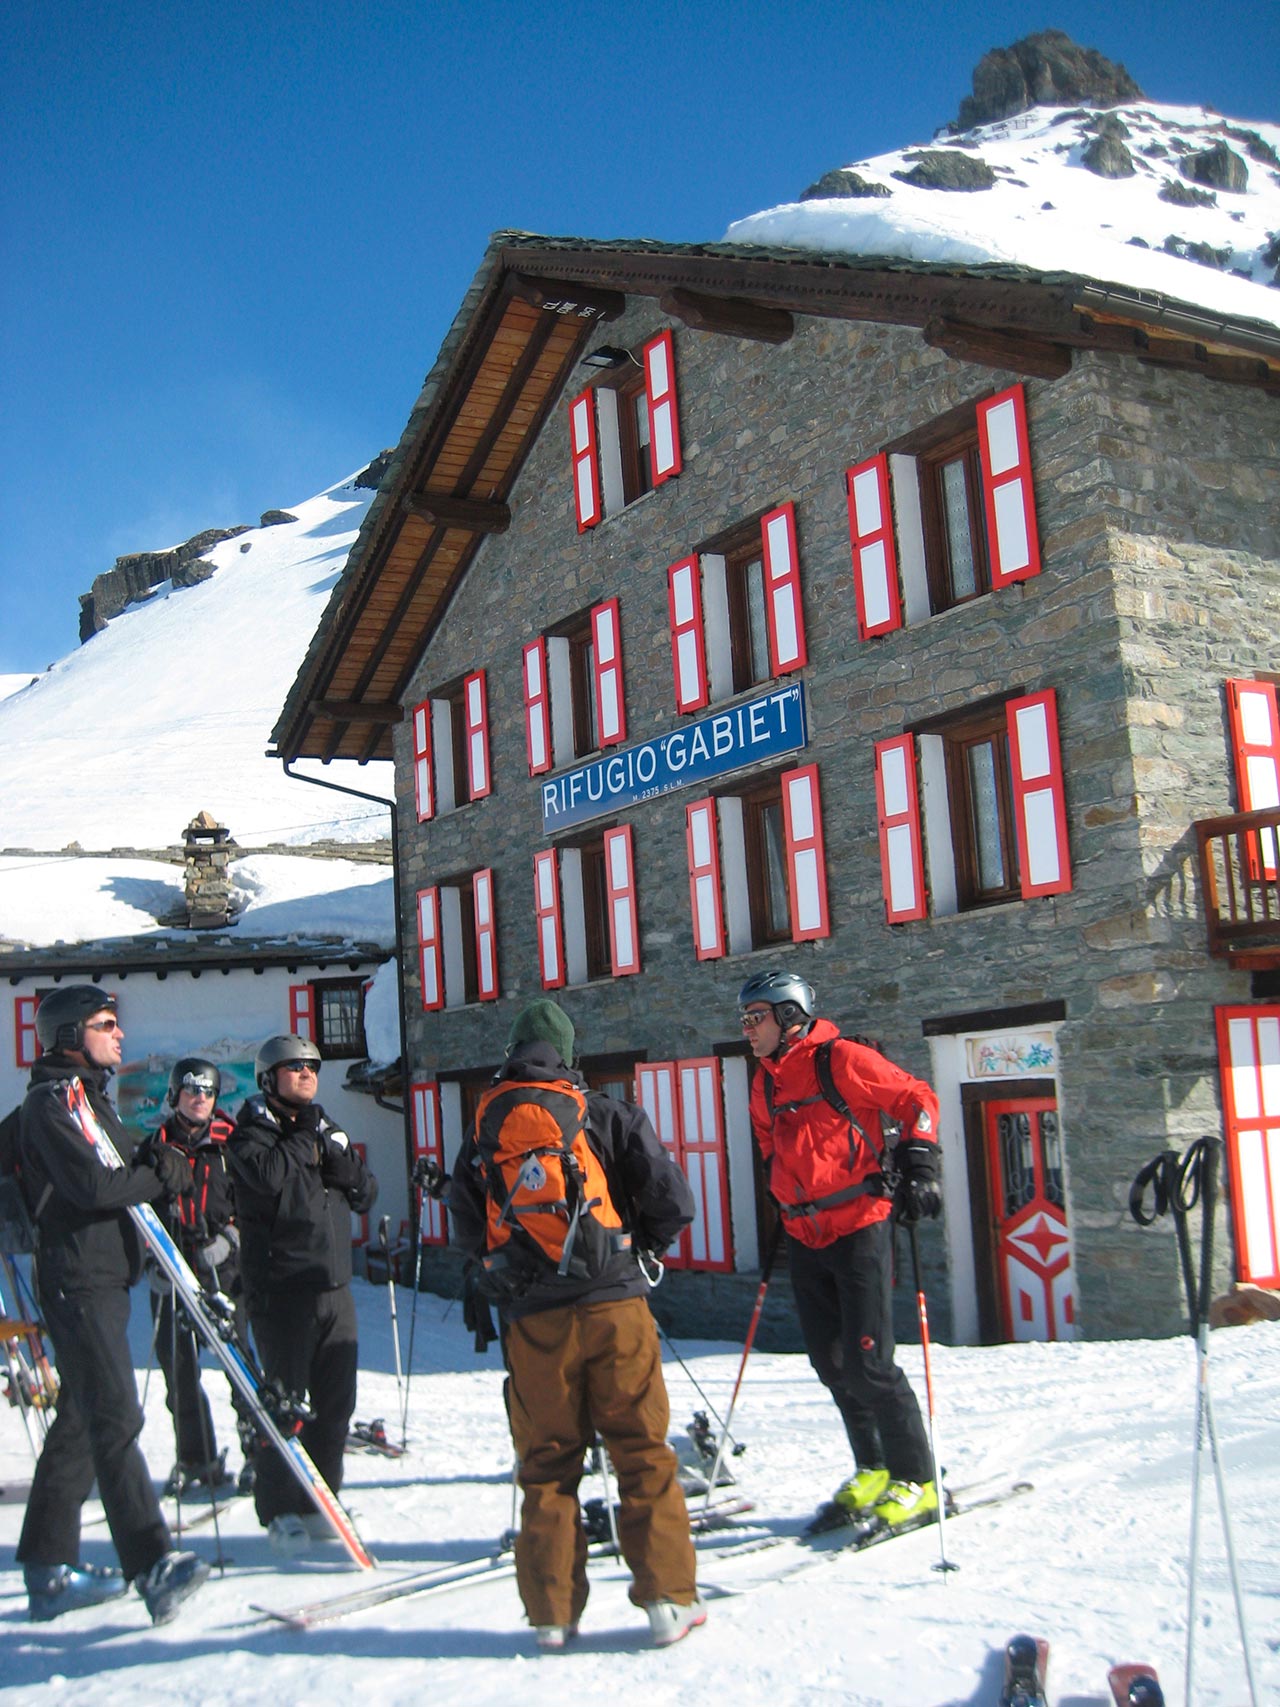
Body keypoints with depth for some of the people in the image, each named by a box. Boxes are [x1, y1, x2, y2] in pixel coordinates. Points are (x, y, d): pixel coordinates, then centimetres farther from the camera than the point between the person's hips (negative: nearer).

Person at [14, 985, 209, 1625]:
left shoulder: (90, 1098, 20)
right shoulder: (50, 1101, -10)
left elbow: (122, 1175, 21)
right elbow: (91, 1185, -22)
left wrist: (157, 1163, 1)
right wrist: (161, 1176, -9)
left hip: (107, 1276, 10)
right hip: (77, 1278, -10)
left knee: (81, 1421, 13)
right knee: (115, 1418, -17)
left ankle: (49, 1568, 21)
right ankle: (152, 1564, -22)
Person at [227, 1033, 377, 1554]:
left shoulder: (325, 1129, 17)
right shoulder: (251, 1132, 0)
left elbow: (366, 1194, 11)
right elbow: (269, 1176, -22)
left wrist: (335, 1154, -5)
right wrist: (305, 1139, -8)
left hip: (334, 1286, 6)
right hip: (281, 1289, -6)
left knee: (336, 1402, 8)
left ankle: (320, 1499, 21)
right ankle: (280, 1511, 7)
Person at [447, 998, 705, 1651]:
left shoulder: (485, 1129, 6)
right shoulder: (610, 1115, 0)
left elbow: (466, 1229, 6)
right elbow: (671, 1201, -3)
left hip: (533, 1320, 1)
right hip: (615, 1306, -1)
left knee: (547, 1463, 10)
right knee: (644, 1454, 7)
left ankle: (553, 1610, 12)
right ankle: (668, 1598, 7)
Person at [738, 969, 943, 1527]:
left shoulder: (841, 1060, -10)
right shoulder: (764, 1083, 12)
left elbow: (917, 1100, -6)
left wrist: (916, 1167, -14)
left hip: (858, 1227, -8)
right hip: (804, 1237, 8)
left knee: (867, 1362, -9)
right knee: (830, 1363, 11)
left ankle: (915, 1481, 5)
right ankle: (873, 1469, 26)